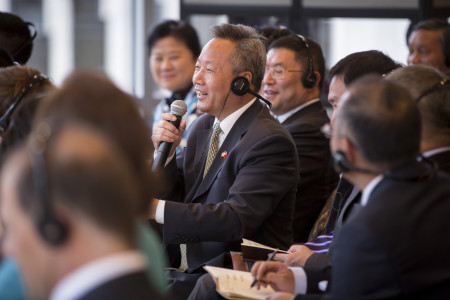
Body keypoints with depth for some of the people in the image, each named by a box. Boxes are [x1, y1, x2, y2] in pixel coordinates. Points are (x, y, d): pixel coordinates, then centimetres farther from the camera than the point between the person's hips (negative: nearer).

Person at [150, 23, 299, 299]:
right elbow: (170, 196, 17)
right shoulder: (203, 126, 13)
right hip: (182, 266, 8)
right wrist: (165, 152, -3)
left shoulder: (271, 141, -14)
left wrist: (156, 208, -27)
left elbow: (238, 220, -24)